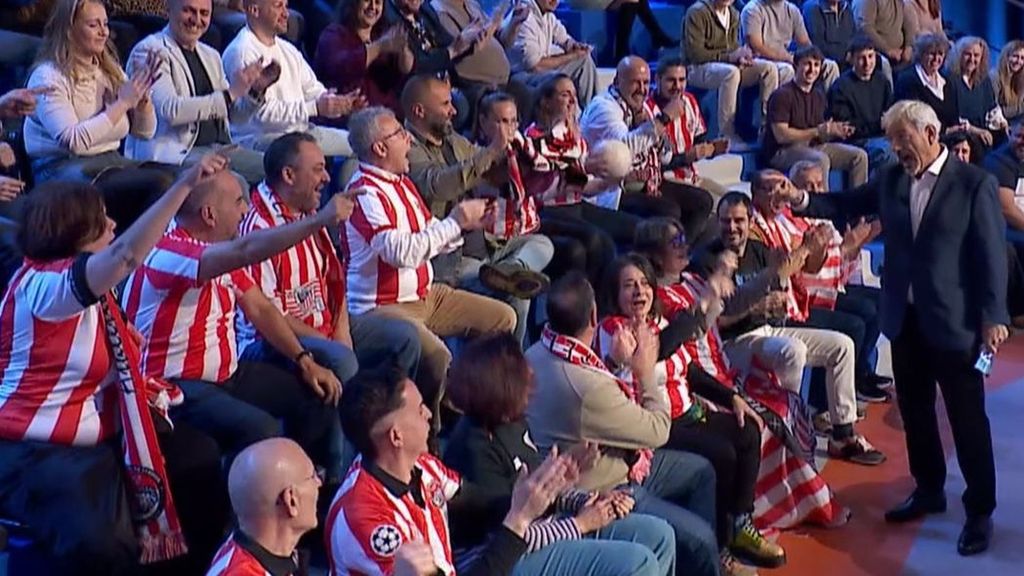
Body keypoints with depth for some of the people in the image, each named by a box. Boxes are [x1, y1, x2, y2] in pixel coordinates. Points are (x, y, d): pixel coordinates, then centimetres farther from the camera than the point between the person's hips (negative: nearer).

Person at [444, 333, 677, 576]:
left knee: (658, 535, 7)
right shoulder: (476, 450, -26)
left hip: (546, 528, 10)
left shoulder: (512, 423, 3)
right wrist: (580, 524, -15)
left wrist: (592, 500, -1)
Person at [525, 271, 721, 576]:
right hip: (600, 492, -10)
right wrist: (646, 371, -7)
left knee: (700, 470, 20)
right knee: (698, 539, -15)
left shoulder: (537, 353, -8)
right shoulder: (587, 385, -36)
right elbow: (658, 431, -19)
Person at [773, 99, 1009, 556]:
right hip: (904, 318, 5)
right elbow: (846, 205, 10)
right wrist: (802, 200, -8)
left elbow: (992, 254, -10)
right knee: (914, 411, 17)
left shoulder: (975, 184, -10)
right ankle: (928, 490, 36)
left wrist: (993, 316, -13)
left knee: (967, 419, 3)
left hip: (954, 320, -5)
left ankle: (979, 511, 17)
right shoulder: (890, 179, 4)